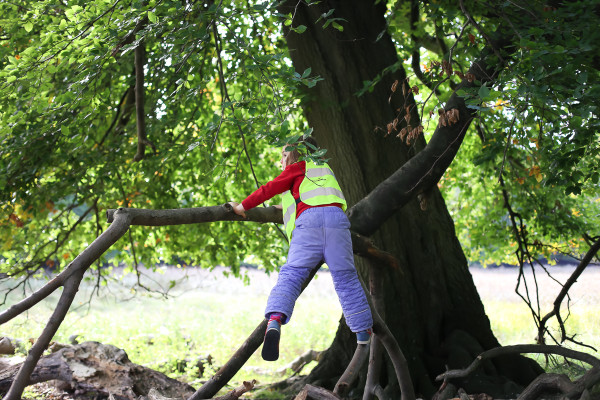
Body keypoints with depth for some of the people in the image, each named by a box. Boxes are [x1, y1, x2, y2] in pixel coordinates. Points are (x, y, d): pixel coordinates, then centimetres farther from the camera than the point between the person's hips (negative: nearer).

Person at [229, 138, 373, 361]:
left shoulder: (297, 168, 22)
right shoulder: (325, 169, 39)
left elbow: (271, 188, 12)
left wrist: (243, 206, 17)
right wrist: (289, 207, 56)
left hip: (308, 219, -4)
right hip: (336, 216, 4)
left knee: (291, 274, -14)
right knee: (344, 277, 9)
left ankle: (275, 320, -37)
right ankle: (363, 332, 11)